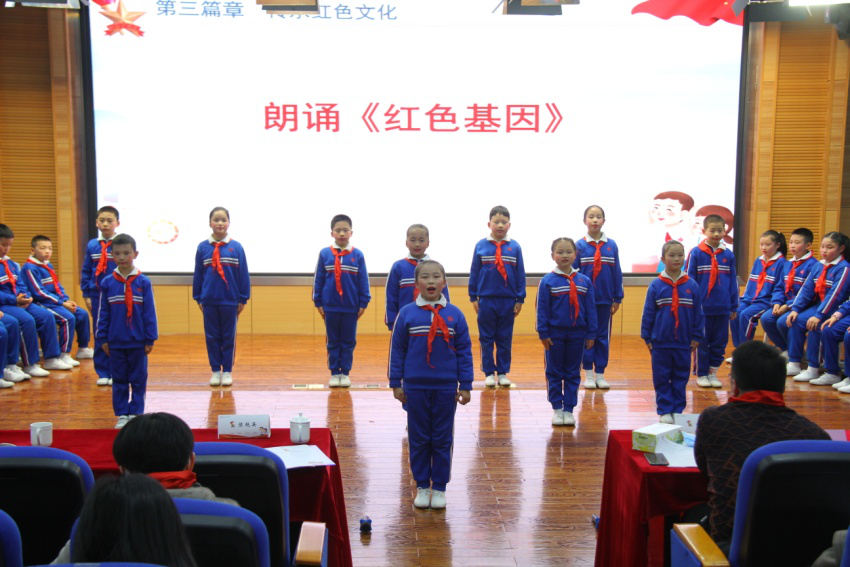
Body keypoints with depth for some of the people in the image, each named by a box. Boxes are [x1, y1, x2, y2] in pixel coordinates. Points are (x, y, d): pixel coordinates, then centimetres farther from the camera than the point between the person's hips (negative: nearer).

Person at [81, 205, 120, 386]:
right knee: (99, 335, 7)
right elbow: (85, 272, 9)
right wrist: (86, 295, 5)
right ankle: (102, 373, 16)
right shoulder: (92, 245, 5)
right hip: (97, 295, 3)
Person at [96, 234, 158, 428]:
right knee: (119, 380, 10)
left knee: (138, 380, 7)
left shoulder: (143, 282, -4)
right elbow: (103, 313, 5)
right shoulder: (107, 283, 1)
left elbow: (150, 312, -2)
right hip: (115, 343, 1)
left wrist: (150, 339, -3)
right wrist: (103, 339, 3)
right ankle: (122, 415, 20)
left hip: (138, 342, -1)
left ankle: (136, 414, 17)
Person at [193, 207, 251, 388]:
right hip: (209, 301, 1)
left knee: (229, 337, 8)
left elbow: (243, 274, -1)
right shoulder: (203, 247, 0)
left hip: (230, 301, -1)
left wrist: (243, 299, -1)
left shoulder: (236, 247, -3)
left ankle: (227, 371, 17)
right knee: (212, 337, 8)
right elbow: (198, 274, 4)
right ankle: (215, 371, 19)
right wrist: (198, 298, 5)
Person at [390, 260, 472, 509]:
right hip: (415, 388, 0)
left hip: (446, 388, 0)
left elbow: (464, 351, 2)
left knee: (443, 440, 9)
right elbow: (397, 350, 1)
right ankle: (422, 486, 23)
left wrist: (465, 385, 0)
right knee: (418, 439, 9)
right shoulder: (406, 314, -3)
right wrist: (396, 383, 0)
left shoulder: (455, 315, -1)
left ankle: (439, 488, 21)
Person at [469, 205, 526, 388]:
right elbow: (474, 272, 3)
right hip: (486, 300, -1)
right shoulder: (481, 246, -1)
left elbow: (520, 274, 4)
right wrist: (473, 297, 2)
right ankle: (489, 373, 16)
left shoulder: (514, 247, 1)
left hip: (508, 301, 1)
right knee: (486, 339, 6)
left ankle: (503, 372, 19)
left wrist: (520, 299, 3)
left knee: (505, 339, 9)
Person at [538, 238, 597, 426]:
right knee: (554, 373, 7)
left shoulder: (584, 281, 1)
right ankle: (557, 409, 17)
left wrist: (591, 334, 1)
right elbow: (542, 309, -4)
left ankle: (569, 410, 18)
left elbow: (591, 310, 4)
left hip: (577, 335, 2)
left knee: (573, 374, 9)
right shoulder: (547, 281, -5)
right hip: (555, 334, -2)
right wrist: (543, 333, -8)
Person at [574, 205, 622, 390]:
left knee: (603, 336, 8)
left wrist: (617, 298, 2)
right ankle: (588, 374, 16)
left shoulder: (611, 246, 0)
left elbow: (617, 273, 2)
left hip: (605, 300, 2)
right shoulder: (579, 245, -4)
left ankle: (600, 374, 17)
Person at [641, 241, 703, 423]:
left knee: (681, 379, 10)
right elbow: (648, 313, 0)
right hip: (660, 343, -1)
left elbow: (698, 313, 6)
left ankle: (678, 410, 21)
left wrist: (697, 337, 5)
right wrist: (647, 337, 0)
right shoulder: (656, 285, -4)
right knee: (662, 379, 6)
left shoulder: (692, 285, 0)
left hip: (684, 343, 1)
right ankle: (665, 411, 15)